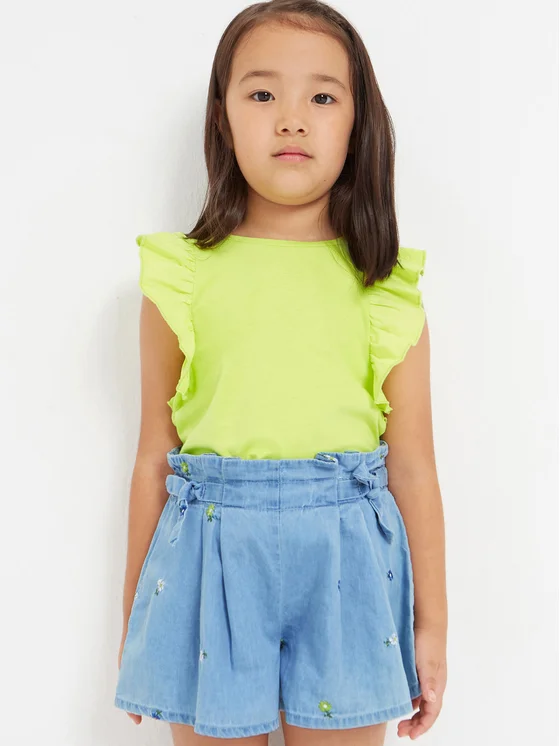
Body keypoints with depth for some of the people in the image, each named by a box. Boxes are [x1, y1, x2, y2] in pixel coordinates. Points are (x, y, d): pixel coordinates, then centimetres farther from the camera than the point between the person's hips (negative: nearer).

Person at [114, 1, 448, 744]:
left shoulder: (389, 293, 0)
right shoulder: (181, 280, -1)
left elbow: (411, 467, 3)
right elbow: (154, 460, 4)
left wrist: (431, 623, 8)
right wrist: (135, 617, 10)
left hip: (347, 568, 1)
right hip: (212, 559, 0)